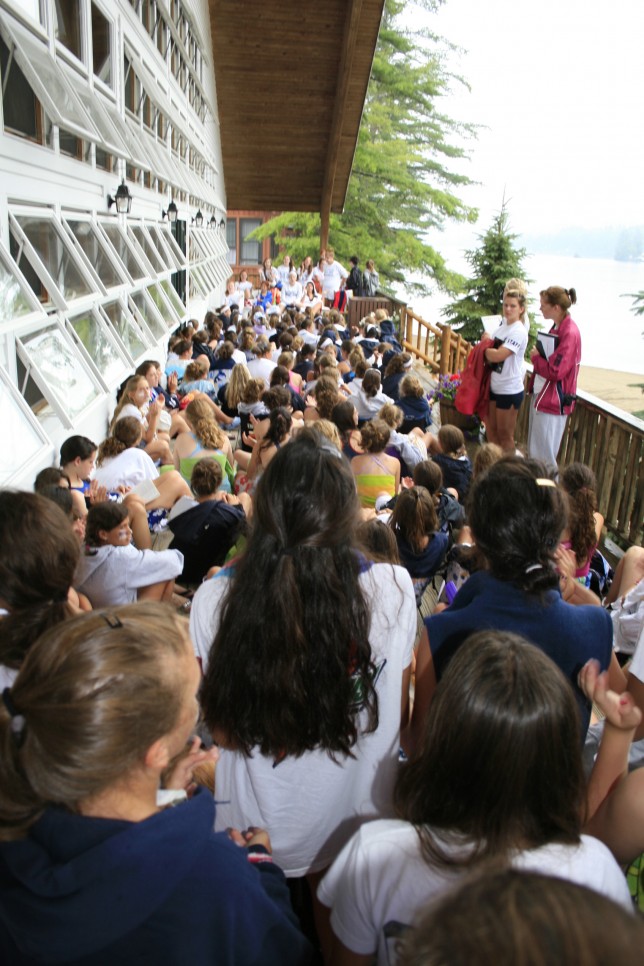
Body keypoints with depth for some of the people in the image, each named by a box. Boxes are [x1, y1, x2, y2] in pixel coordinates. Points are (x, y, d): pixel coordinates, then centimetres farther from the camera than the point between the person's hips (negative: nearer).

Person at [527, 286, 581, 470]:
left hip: (552, 400, -10)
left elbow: (555, 371, -23)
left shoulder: (570, 333, -20)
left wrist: (535, 358, -10)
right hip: (540, 394, 10)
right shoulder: (556, 327, 9)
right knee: (534, 450, 19)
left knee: (543, 455, -1)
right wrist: (538, 355, 2)